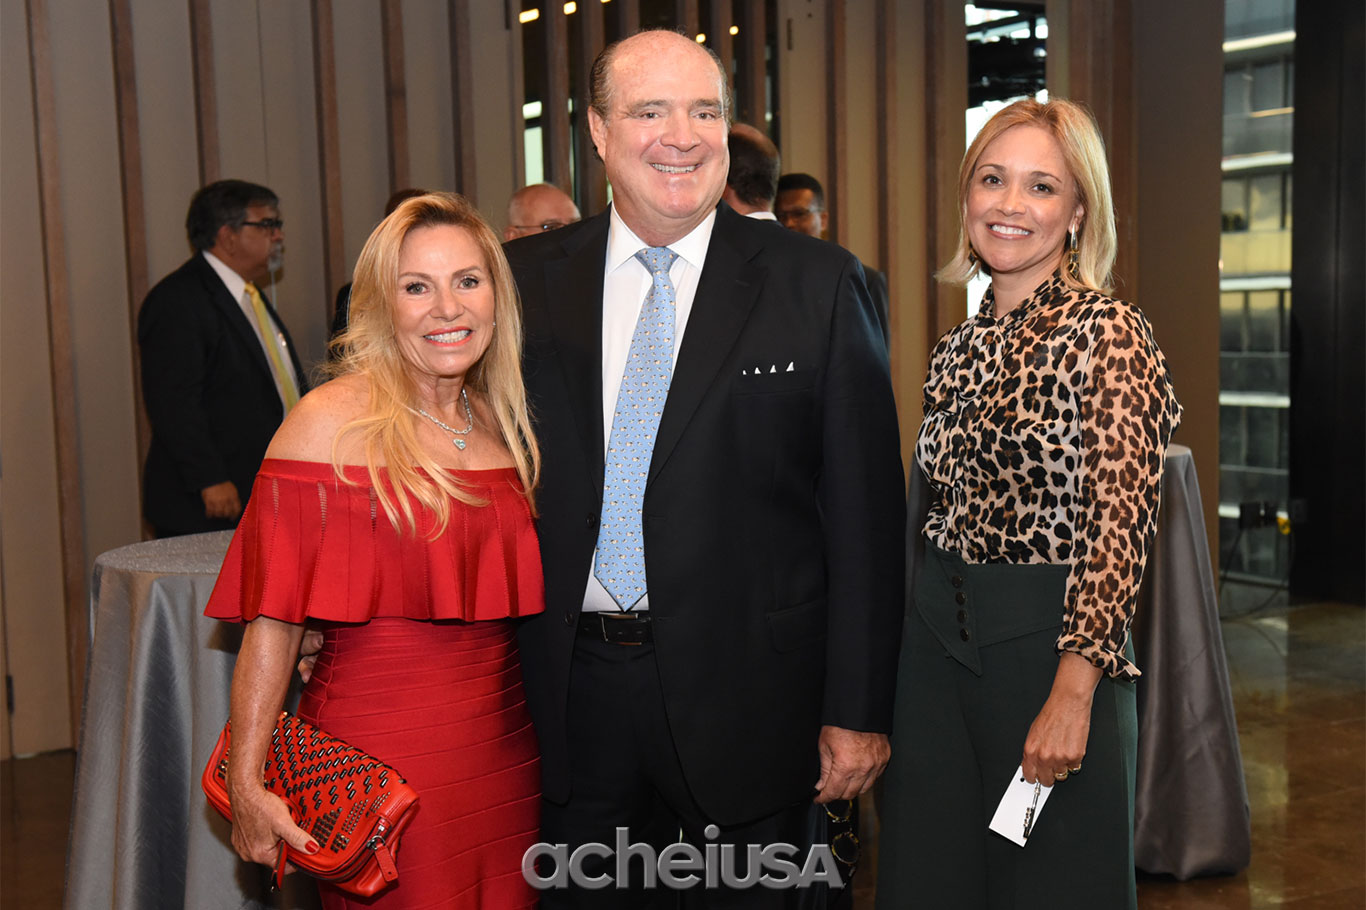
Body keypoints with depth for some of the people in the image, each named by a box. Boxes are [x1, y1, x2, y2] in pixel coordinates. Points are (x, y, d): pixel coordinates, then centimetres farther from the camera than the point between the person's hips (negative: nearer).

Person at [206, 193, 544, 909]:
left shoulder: (502, 420, 7)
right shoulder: (331, 421, -11)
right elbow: (272, 615, -13)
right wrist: (245, 782, -15)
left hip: (506, 743, 6)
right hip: (379, 753, -6)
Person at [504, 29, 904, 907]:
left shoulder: (819, 284, -4)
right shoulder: (526, 281, 3)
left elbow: (865, 511, -5)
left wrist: (857, 710, -7)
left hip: (747, 695, -2)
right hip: (573, 694, 2)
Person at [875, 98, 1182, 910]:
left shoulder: (1109, 334, -11)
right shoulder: (959, 348, 9)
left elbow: (1119, 527, -16)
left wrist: (1072, 695, -20)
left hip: (1051, 650, -6)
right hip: (936, 647, 6)